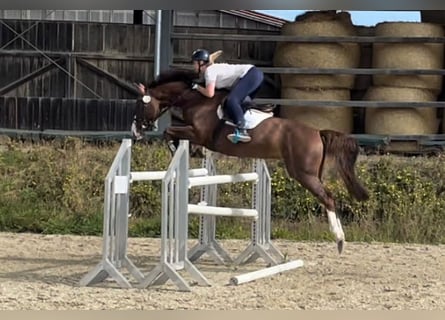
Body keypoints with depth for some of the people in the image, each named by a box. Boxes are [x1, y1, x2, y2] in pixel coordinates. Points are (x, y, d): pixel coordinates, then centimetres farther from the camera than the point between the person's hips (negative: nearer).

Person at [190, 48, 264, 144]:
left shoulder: (209, 70, -7)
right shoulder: (214, 67, 21)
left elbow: (209, 93, -14)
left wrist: (198, 87, 2)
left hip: (251, 74, -11)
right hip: (256, 74, 11)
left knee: (231, 101, -24)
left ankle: (241, 131, -36)